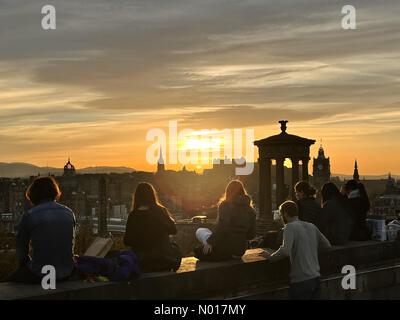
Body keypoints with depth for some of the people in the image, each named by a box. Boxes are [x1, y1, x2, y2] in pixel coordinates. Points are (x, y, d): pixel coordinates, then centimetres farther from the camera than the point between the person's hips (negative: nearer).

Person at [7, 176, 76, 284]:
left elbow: (21, 250, 1)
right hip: (66, 274, 5)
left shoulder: (29, 216, -8)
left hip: (40, 275, -5)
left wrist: (27, 263, 22)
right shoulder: (69, 213, 4)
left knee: (10, 282, 23)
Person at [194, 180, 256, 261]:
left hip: (225, 249, -6)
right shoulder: (251, 211, 7)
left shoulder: (225, 206, -8)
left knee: (200, 231, 17)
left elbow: (221, 228, -19)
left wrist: (209, 242, -11)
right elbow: (251, 235, 9)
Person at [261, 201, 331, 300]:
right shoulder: (311, 226, 10)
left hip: (301, 281, -6)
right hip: (316, 278, 6)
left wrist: (270, 257, -8)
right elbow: (327, 245, 18)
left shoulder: (290, 227, -9)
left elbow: (285, 251, -23)